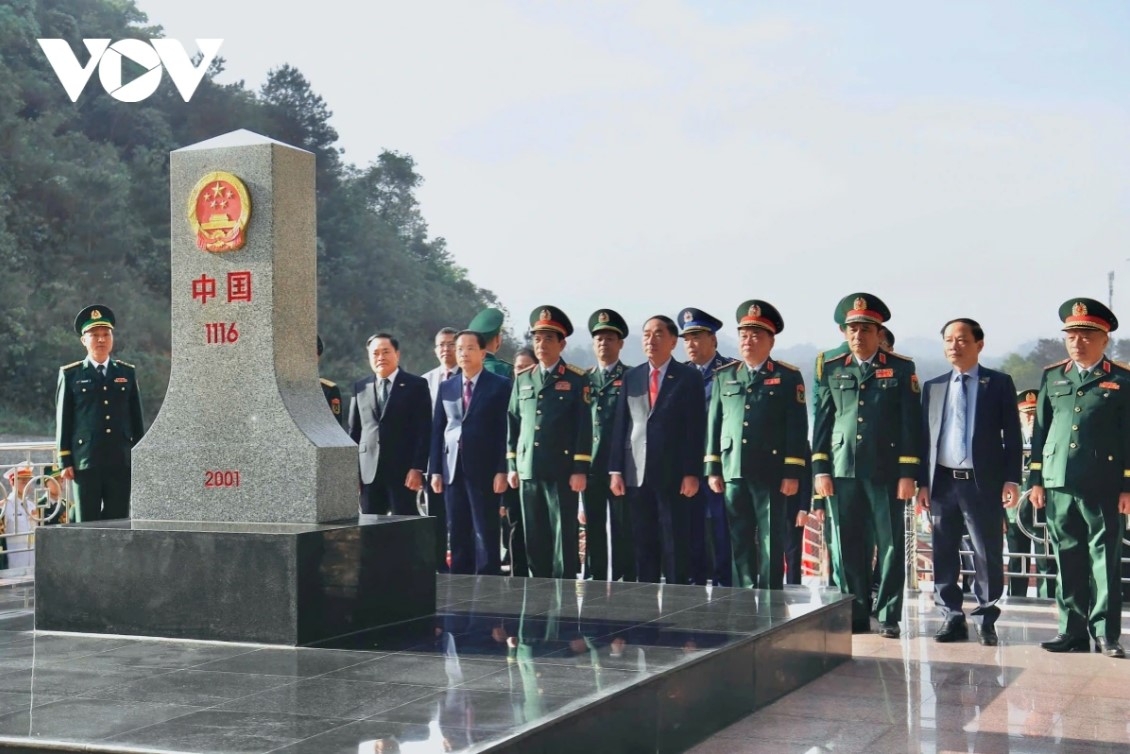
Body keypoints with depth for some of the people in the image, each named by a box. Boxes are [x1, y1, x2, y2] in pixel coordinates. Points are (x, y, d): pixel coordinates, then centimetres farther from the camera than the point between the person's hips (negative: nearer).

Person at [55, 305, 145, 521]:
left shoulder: (127, 373, 13)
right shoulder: (70, 375, 6)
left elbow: (137, 419, 13)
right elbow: (63, 420, 4)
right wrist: (65, 461, -2)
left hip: (121, 462, 2)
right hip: (85, 463, -2)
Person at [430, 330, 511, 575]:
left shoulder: (500, 386, 0)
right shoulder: (446, 387, 14)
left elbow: (506, 431, -4)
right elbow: (437, 430, 12)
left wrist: (502, 470, -11)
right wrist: (435, 470, 5)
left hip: (484, 469, -4)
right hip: (453, 467, 4)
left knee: (485, 533, -3)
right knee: (457, 533, 7)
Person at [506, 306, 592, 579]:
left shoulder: (577, 379, -1)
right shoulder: (522, 379, 14)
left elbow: (584, 427, -5)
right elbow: (513, 424, 15)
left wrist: (580, 470, -11)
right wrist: (512, 466, 9)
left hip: (562, 472, -4)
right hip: (528, 471, 5)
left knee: (564, 536, -2)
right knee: (534, 538, 8)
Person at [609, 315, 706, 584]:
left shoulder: (689, 377, 1)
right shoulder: (631, 377, 12)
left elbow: (696, 429, -4)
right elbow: (620, 425, 10)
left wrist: (691, 473, -10)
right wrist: (616, 470, 3)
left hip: (673, 474, -4)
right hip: (636, 473, 4)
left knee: (675, 543, 0)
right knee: (643, 543, 7)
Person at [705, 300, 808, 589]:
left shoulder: (788, 377, 2)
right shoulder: (724, 376, 13)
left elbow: (797, 427, -3)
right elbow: (713, 424, 12)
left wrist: (793, 473, -10)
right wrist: (712, 469, 5)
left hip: (772, 474, -3)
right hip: (733, 472, 3)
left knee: (771, 542, 1)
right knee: (740, 544, 7)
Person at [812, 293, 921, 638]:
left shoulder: (901, 368, 3)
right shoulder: (831, 369, 9)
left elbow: (911, 424, -1)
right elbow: (823, 421, 9)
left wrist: (908, 473, -7)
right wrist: (820, 469, 2)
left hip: (885, 471, -2)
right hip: (843, 471, 2)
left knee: (890, 544, 2)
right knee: (850, 546, 6)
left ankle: (889, 616, 9)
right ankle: (856, 615, 14)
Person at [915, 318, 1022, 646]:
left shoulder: (999, 383, 4)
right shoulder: (933, 387, 12)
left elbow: (1012, 435, 1)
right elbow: (925, 437, 10)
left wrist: (1011, 479, -8)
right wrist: (923, 482, 3)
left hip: (983, 482, -3)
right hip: (943, 481, 3)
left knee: (988, 555, 2)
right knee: (944, 556, 6)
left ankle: (987, 620, 12)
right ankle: (953, 619, 14)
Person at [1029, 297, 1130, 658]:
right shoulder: (1052, 377, 12)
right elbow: (1040, 431, 13)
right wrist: (1036, 480, 8)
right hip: (1058, 484, 3)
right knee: (1068, 560, 7)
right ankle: (1073, 630, 13)